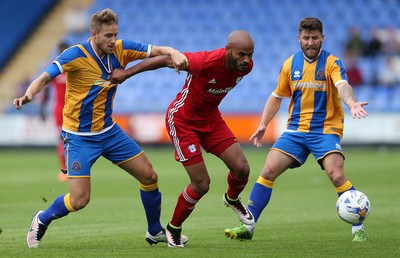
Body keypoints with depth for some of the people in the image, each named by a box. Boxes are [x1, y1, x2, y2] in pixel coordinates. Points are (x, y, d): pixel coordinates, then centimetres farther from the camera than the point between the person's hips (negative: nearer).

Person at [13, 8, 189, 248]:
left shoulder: (121, 50, -6)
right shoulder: (76, 55, -21)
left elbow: (157, 50, -5)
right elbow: (45, 77, -28)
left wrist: (174, 53, -28)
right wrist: (29, 94, -49)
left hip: (109, 131, 6)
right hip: (80, 136, -6)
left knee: (149, 176, 5)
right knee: (80, 199, -12)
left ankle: (155, 232, 25)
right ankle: (42, 220, 17)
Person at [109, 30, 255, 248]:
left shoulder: (246, 66, -14)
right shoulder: (206, 61, -35)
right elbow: (166, 60, -22)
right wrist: (126, 73, -17)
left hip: (210, 117, 6)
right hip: (183, 121, -6)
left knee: (242, 168, -5)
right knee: (201, 185, -8)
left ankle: (232, 199, 31)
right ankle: (173, 228, 18)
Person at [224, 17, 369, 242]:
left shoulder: (331, 63, -7)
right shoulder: (290, 64, 7)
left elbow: (343, 86, -27)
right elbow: (277, 97, 19)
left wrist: (352, 104, -48)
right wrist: (263, 125, 10)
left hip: (325, 129, -4)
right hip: (296, 130, 4)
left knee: (337, 176, -22)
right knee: (268, 171, -6)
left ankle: (358, 229, -10)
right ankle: (247, 227, 2)